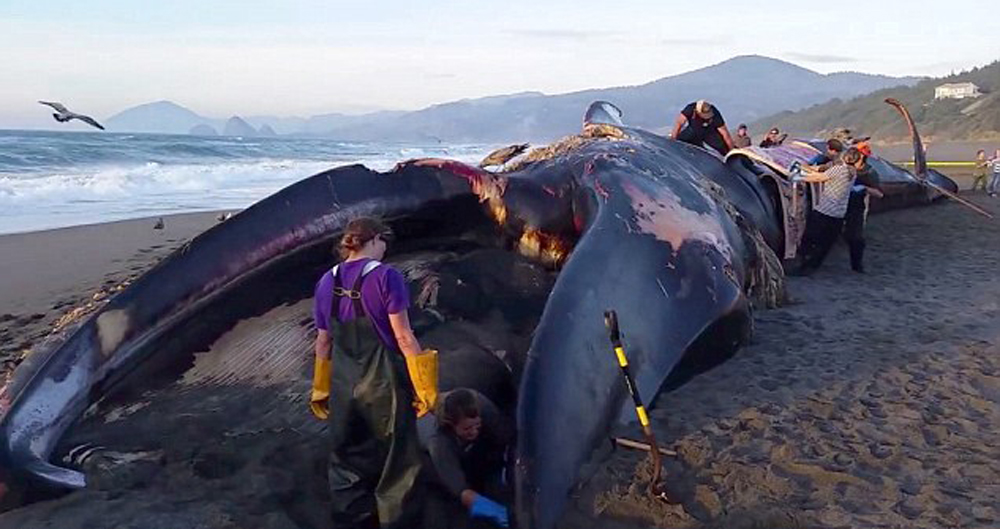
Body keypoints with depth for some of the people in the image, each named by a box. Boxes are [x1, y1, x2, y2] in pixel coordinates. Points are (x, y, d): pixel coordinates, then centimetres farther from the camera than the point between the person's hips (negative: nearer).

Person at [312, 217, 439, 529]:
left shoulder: (327, 282, 5)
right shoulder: (385, 276, -11)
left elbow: (323, 341, 10)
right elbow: (403, 336, -13)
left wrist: (320, 388, 19)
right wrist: (425, 384, -7)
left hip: (343, 385, 5)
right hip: (384, 382, -5)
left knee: (347, 462, 16)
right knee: (396, 460, 8)